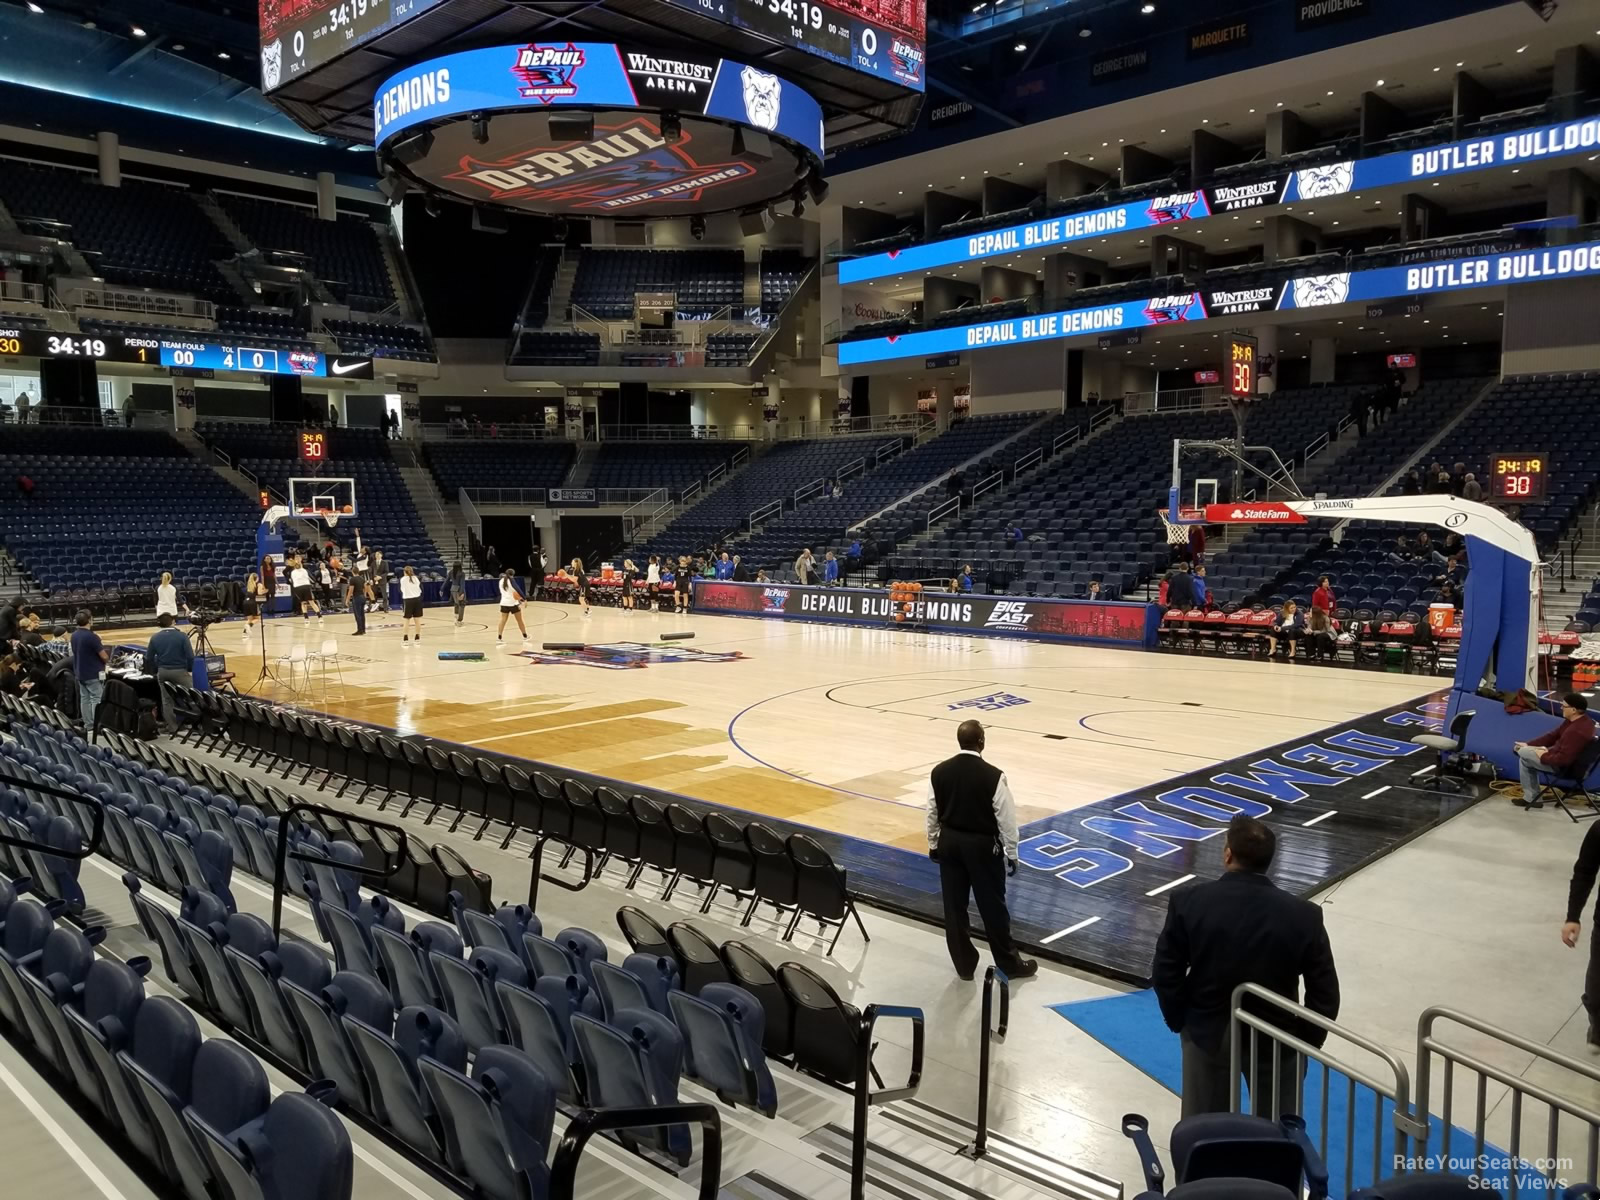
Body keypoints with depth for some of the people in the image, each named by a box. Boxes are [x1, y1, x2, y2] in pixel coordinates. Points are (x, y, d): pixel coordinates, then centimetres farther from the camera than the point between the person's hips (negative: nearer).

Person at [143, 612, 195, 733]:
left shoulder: (155, 637, 0)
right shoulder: (181, 635, -11)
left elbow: (148, 658, 3)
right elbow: (190, 656, -13)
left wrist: (154, 672, 17)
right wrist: (190, 669, 3)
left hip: (163, 672, 4)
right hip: (180, 671, -4)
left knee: (166, 700, 11)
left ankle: (172, 727, 14)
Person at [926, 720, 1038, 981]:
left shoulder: (939, 772, -6)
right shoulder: (993, 776, -19)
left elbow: (932, 813, 4)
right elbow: (1006, 818, -13)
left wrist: (933, 844, 18)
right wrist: (1011, 853, 0)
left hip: (950, 843, 4)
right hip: (983, 845, -4)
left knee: (954, 906, 14)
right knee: (992, 907, 10)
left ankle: (964, 963, 25)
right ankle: (1009, 963, 25)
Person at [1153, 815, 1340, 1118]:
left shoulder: (1189, 901, -16)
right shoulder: (1303, 915, -15)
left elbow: (1165, 974, -9)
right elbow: (1325, 993, -9)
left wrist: (1179, 1021, 6)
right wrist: (1307, 1041, 6)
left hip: (1208, 1031, 0)